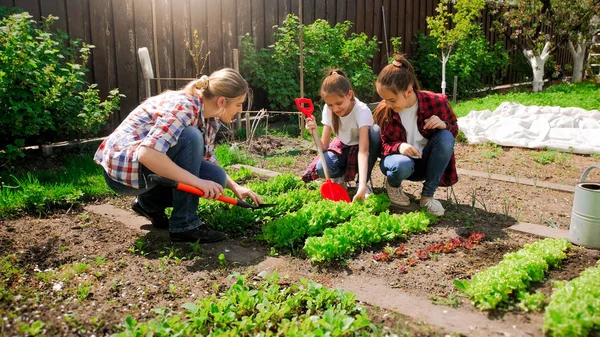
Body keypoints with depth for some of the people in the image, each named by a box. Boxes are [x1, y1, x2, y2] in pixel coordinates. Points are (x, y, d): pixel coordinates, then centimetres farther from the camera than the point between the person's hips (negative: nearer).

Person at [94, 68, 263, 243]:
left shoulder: (210, 117, 0)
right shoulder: (183, 106, -26)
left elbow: (207, 159, 14)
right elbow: (147, 155, -37)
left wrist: (235, 187, 4)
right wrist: (198, 181, -33)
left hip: (149, 164, 8)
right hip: (123, 167, -8)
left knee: (216, 177, -8)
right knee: (191, 138, -29)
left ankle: (150, 202, 13)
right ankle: (185, 225, -19)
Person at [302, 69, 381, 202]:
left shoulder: (362, 111, -30)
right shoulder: (328, 110, -17)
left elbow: (363, 150, -41)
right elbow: (324, 147, -15)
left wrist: (362, 185, -52)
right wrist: (314, 133, -36)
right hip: (343, 148, 2)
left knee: (375, 131, -36)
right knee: (321, 168, -33)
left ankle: (363, 184, -19)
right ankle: (339, 177, 6)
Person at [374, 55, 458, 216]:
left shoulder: (436, 102, -18)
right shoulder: (383, 112, -16)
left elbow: (454, 130, -1)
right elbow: (381, 145, -7)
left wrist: (443, 125, -26)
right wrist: (398, 146, -30)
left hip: (426, 161, 2)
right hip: (402, 160, -1)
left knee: (446, 137, -29)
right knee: (402, 166, -39)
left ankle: (427, 195, -16)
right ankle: (393, 184, 3)